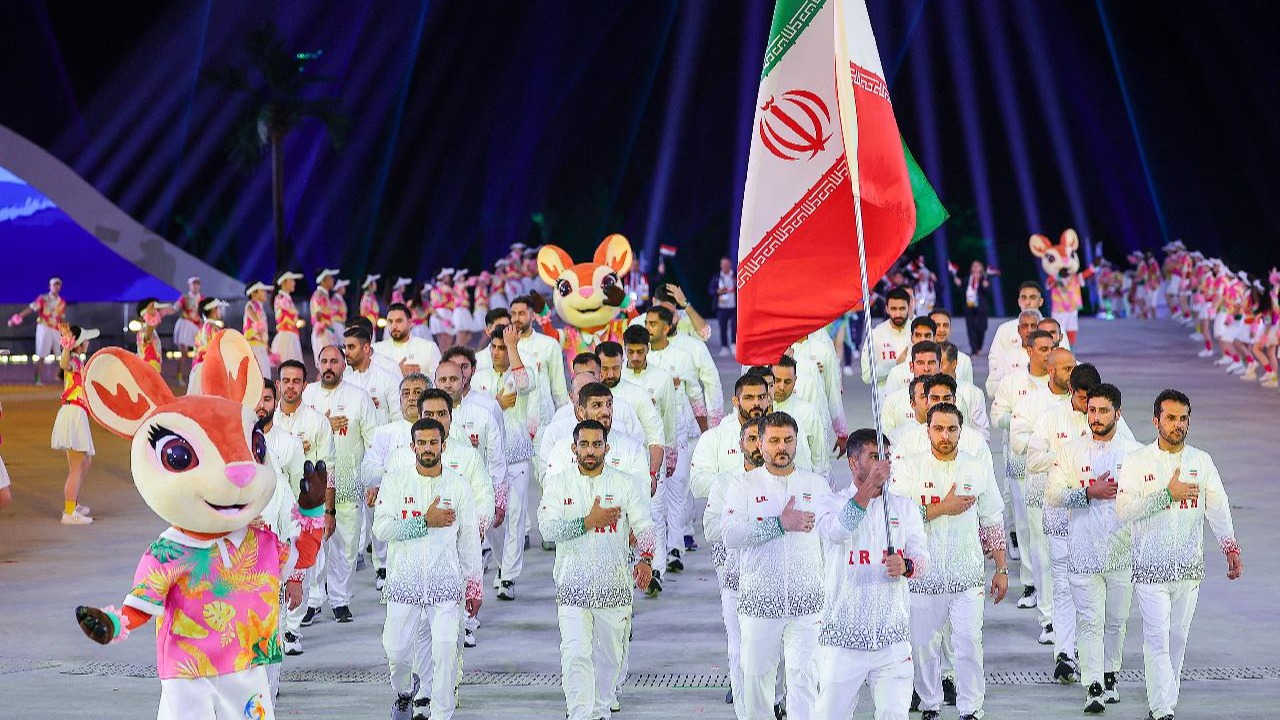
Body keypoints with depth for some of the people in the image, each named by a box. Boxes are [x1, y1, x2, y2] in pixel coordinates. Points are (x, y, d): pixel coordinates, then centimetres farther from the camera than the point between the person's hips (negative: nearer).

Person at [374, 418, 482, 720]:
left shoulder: (458, 486, 4)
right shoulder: (395, 480, 0)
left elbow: (469, 539, 9)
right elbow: (382, 528, -10)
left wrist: (473, 585, 8)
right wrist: (426, 522, -16)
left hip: (445, 582, 0)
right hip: (404, 580, 0)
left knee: (445, 650, -10)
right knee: (397, 650, 4)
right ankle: (404, 692, 36)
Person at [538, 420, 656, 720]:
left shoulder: (625, 484, 4)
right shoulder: (559, 484, 1)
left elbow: (644, 526, -2)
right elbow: (548, 527, -11)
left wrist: (646, 559, -20)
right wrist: (590, 521, -19)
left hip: (614, 585, 2)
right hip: (573, 585, -2)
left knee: (610, 656, 11)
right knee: (575, 655, -13)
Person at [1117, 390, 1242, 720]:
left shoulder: (1202, 461, 6)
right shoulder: (1137, 461, -3)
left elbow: (1218, 508, -1)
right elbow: (1124, 510, -12)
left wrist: (1231, 547, -14)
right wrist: (1168, 494, -17)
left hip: (1189, 568, 3)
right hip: (1150, 566, -3)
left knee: (1178, 637, 11)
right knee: (1157, 638, -9)